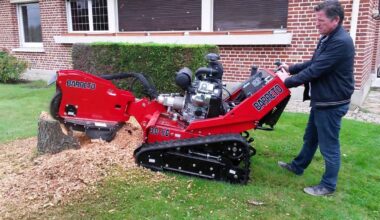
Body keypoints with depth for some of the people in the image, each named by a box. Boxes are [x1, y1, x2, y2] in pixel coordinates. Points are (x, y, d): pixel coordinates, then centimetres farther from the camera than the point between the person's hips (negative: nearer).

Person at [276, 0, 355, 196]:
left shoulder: (341, 42, -24)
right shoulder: (327, 38, 9)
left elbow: (315, 71, -26)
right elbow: (313, 63, 18)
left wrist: (288, 81, -18)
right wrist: (291, 68, 9)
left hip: (331, 104, -10)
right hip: (321, 100, 10)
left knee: (328, 145, 4)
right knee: (310, 137, 23)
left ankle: (328, 185, 20)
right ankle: (298, 166, 42)